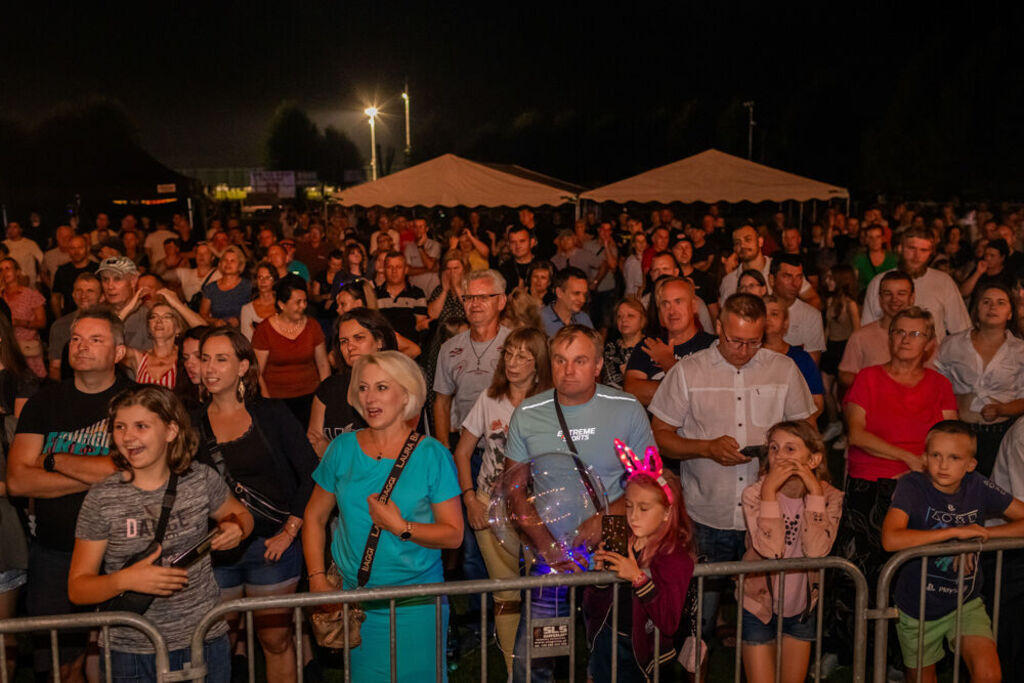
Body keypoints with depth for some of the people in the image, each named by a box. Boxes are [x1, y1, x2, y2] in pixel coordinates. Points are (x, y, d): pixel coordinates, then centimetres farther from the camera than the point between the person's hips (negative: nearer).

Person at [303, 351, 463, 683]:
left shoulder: (431, 455, -6)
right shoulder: (343, 449, 1)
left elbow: (453, 534, -6)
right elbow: (314, 517, 9)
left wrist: (401, 527, -20)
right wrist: (318, 580, 0)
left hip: (417, 602, -2)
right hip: (355, 598, 2)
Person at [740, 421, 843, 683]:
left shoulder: (829, 496, -11)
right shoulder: (754, 494, -17)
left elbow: (816, 550, -27)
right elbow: (770, 550, -31)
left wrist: (814, 491, -27)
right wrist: (769, 489, -31)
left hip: (801, 608, 3)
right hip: (759, 606, -3)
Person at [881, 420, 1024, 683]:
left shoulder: (977, 487, -9)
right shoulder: (912, 486, -19)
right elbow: (891, 539, -33)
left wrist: (981, 534, -17)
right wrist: (957, 532, -28)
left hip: (965, 602, 2)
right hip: (918, 604, -2)